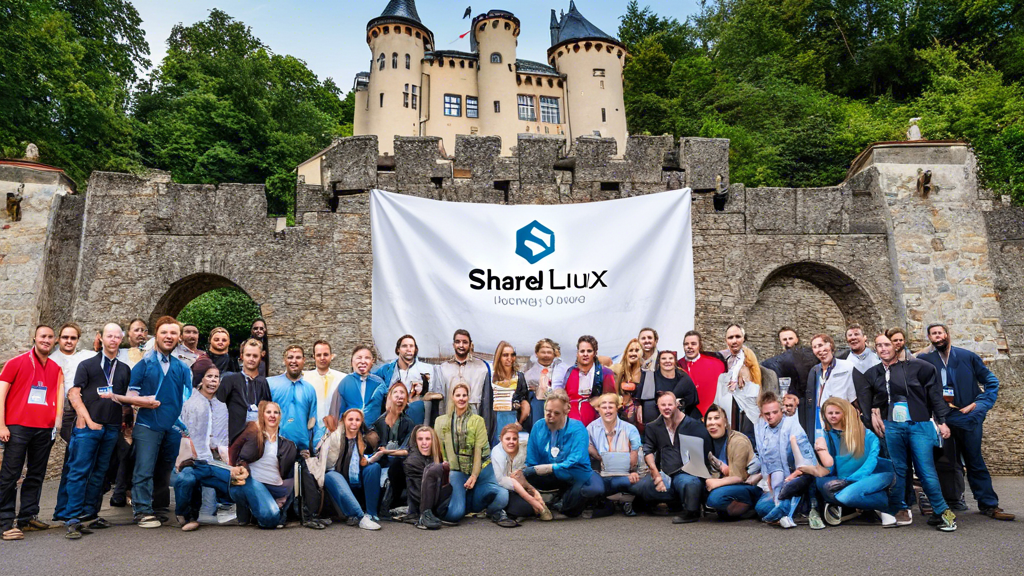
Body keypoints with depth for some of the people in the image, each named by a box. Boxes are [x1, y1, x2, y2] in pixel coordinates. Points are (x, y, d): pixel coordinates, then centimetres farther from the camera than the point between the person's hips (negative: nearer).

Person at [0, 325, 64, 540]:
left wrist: (58, 421, 5)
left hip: (45, 428, 4)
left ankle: (28, 517, 17)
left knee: (36, 475, 9)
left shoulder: (56, 369, 12)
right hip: (18, 426, -4)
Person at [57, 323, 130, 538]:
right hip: (87, 426, -3)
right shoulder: (87, 364, 5)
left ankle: (90, 514, 17)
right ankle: (73, 520, -4)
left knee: (99, 473, 9)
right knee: (79, 472, -6)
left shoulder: (124, 370, 15)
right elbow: (74, 395, -2)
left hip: (112, 428, 4)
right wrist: (89, 420, -9)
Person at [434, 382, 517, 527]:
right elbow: (438, 449, 9)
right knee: (453, 514, -21)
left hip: (480, 468, 0)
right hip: (456, 470, 0)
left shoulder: (478, 420, 6)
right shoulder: (441, 421, 11)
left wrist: (475, 475, -11)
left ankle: (496, 513, 10)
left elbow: (480, 449, -2)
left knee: (502, 497, -25)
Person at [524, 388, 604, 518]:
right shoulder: (538, 427, -3)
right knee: (523, 477, -25)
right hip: (550, 477, 2)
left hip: (576, 475, -2)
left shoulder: (578, 429, -14)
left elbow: (574, 462, -26)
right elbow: (531, 462, -1)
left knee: (596, 488, -34)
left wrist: (547, 468, -35)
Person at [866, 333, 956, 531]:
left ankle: (941, 511, 11)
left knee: (926, 470, -3)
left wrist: (942, 421, -2)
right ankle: (899, 509, 16)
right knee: (897, 469, 6)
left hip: (919, 424, -3)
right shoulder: (873, 374, 10)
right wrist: (875, 414, 4)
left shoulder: (916, 366, 0)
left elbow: (934, 394, 2)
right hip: (891, 426, 3)